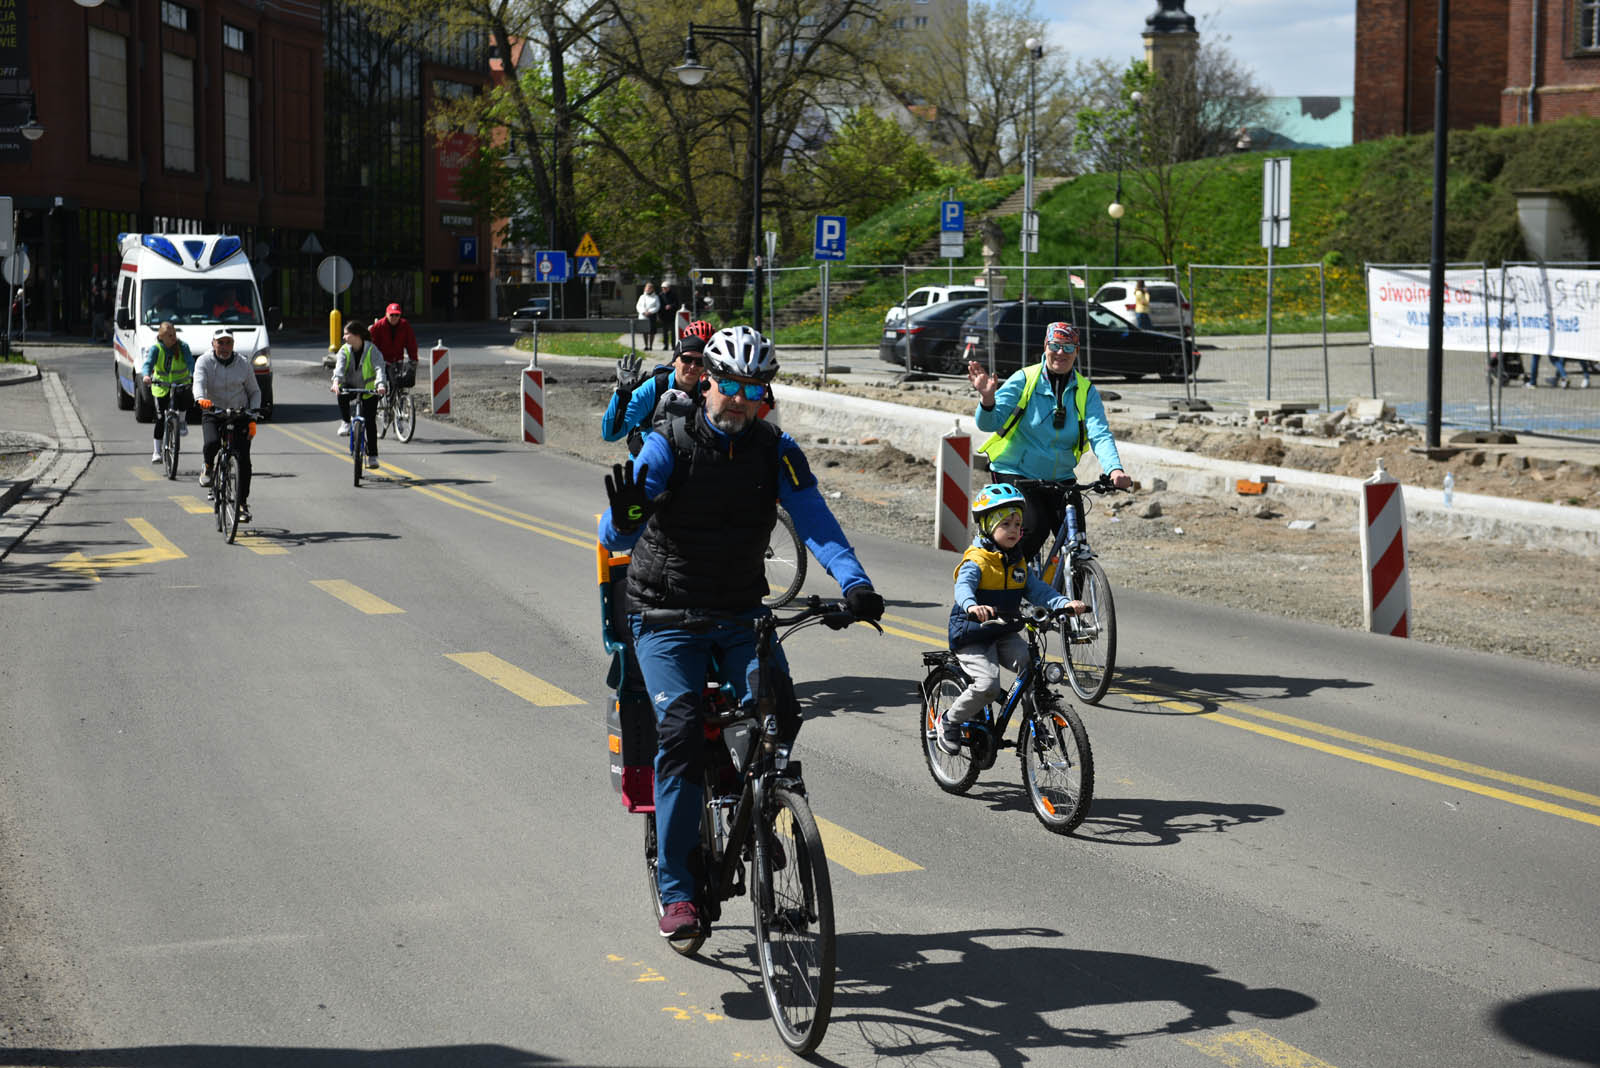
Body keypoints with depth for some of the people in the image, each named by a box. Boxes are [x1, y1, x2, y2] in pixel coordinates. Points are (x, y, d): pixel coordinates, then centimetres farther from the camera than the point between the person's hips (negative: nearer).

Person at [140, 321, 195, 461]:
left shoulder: (183, 347, -12)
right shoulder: (156, 349, -12)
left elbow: (190, 363, -23)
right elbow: (147, 363, -24)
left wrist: (195, 376, -44)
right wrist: (146, 375, -46)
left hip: (182, 385, 0)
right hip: (161, 386, 0)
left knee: (187, 398, -33)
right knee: (161, 419, -2)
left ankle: (182, 421, 0)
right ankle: (156, 451, 12)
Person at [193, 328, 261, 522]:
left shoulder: (244, 365, 0)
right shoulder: (204, 362, -5)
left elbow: (255, 391, 8)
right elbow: (199, 382, -23)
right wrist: (201, 398, -46)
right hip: (213, 413, -1)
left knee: (243, 458, -12)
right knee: (212, 443, -32)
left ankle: (243, 504, -1)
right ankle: (208, 467, 4)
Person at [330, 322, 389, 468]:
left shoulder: (371, 349, -15)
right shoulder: (344, 350, -7)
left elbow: (379, 368, -29)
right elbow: (340, 367, -23)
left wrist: (381, 384, -47)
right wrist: (336, 381, -43)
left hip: (369, 391, -2)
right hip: (351, 387, 2)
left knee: (370, 422, -6)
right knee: (342, 393, -34)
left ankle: (372, 456, 3)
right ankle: (345, 422, -14)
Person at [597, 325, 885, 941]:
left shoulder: (777, 451, -2)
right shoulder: (668, 446, -12)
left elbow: (815, 521, -14)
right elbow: (614, 539, -19)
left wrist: (854, 583, -32)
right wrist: (625, 519, -44)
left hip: (742, 614, 3)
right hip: (667, 618, -3)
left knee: (778, 714, -20)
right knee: (681, 732, -19)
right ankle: (676, 890, -9)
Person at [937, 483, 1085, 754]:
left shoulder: (1018, 562, 9)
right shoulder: (977, 560, -13)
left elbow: (1038, 590, 1)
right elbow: (964, 586, -31)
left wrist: (1065, 603, -19)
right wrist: (972, 607, -55)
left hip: (1005, 633, 6)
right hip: (972, 635, -6)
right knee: (988, 685, -23)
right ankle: (950, 721, 1)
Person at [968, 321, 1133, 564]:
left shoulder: (1086, 391, 1)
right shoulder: (1024, 380, -7)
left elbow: (1100, 435, -12)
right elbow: (989, 423, -13)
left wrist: (1115, 469, -31)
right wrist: (987, 399, -37)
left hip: (1060, 478, 4)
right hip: (1015, 474, -4)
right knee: (1034, 528, -26)